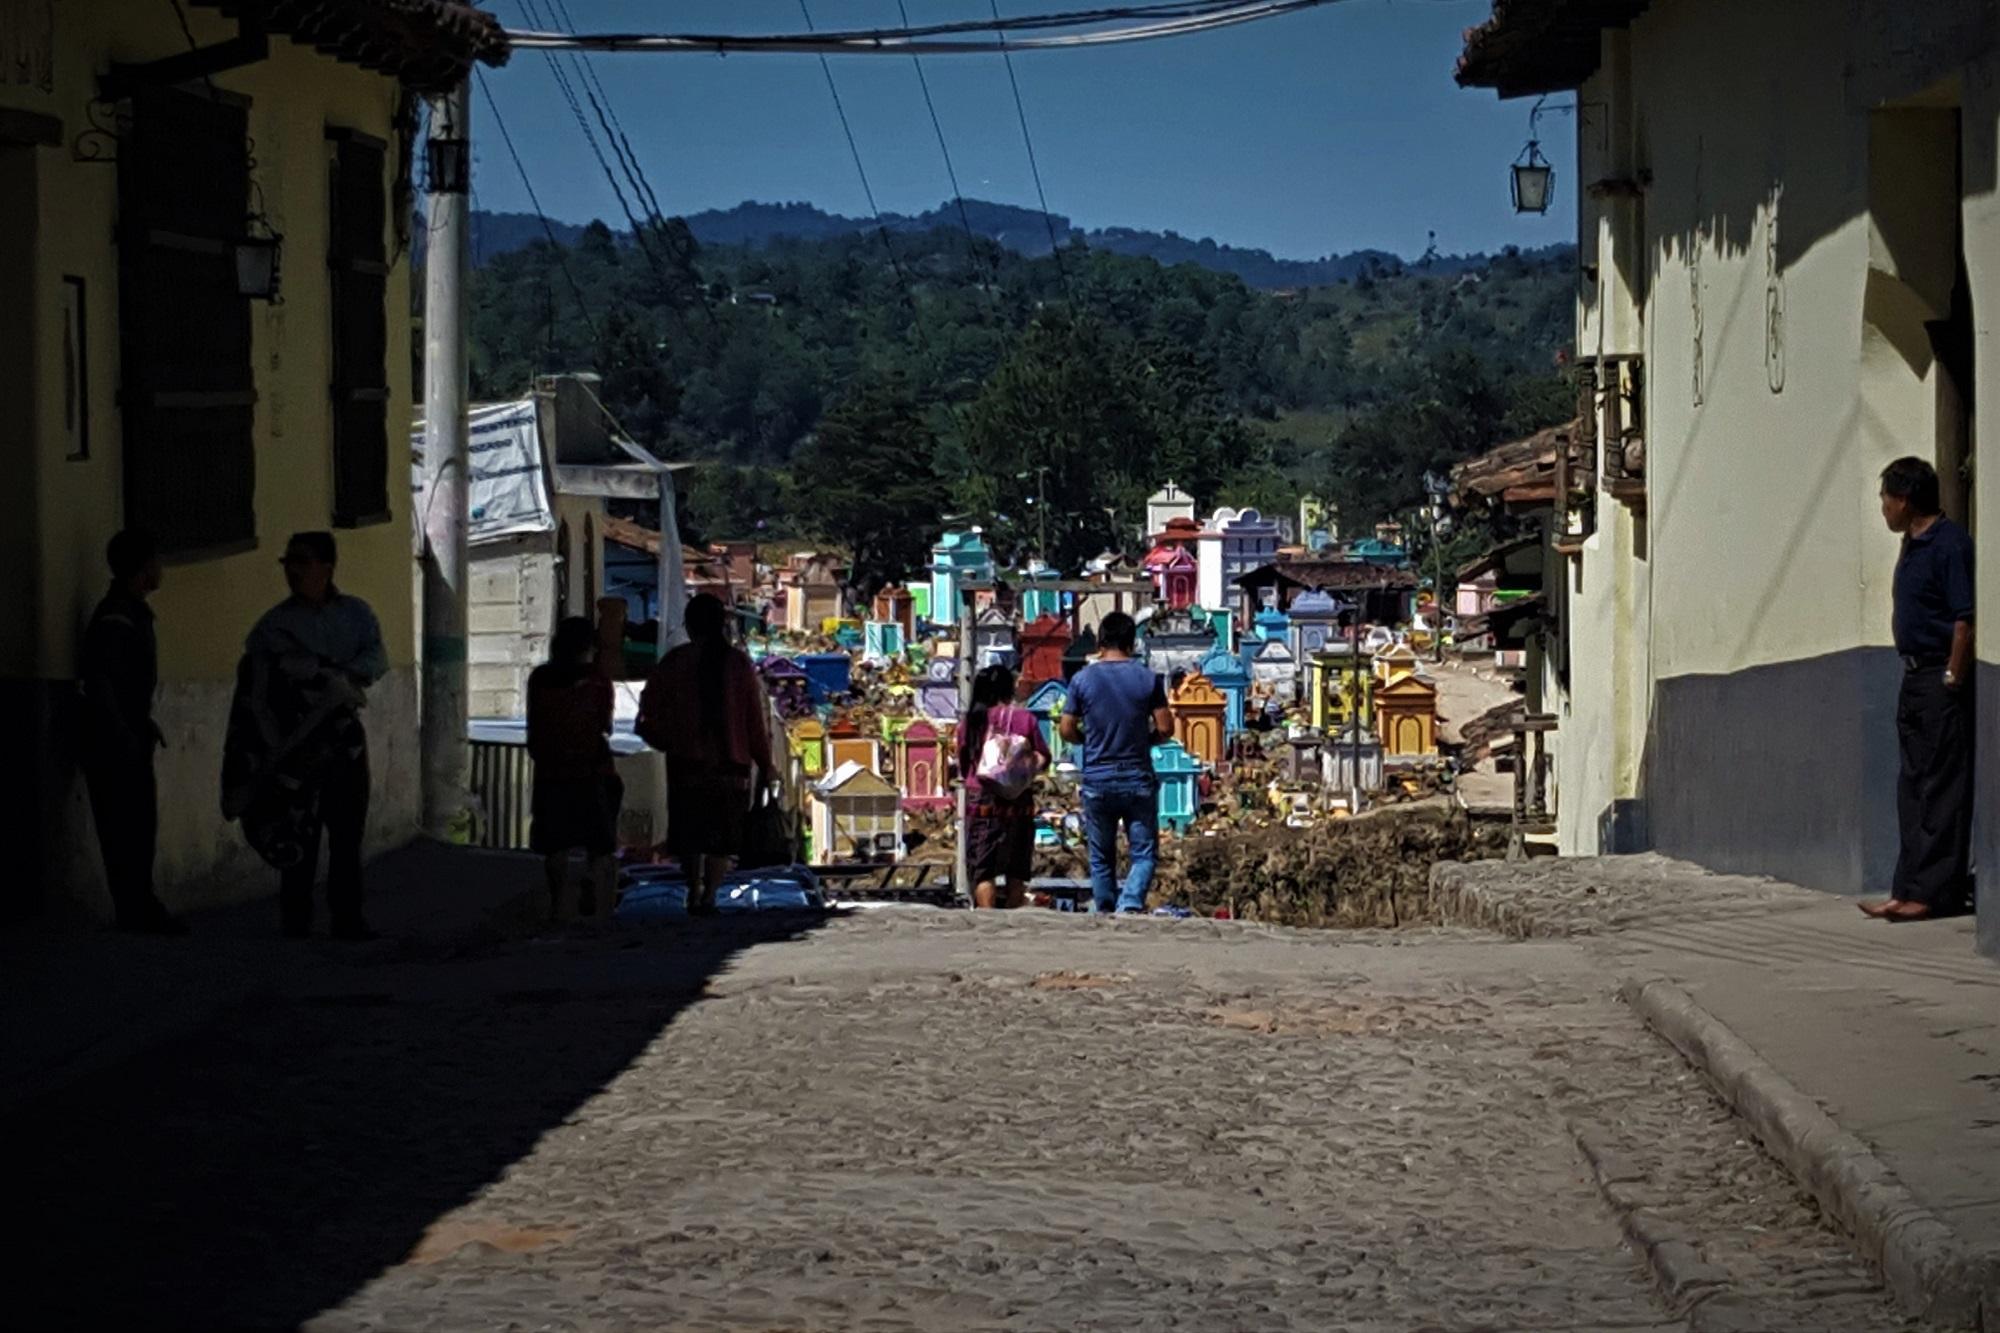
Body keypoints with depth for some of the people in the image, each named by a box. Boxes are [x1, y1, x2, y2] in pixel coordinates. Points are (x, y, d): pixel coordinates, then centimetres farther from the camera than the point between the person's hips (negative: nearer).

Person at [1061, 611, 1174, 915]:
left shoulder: (1082, 679, -3)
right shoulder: (1148, 678, -4)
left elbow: (1067, 730, 1)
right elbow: (1165, 728, -3)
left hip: (1097, 780, 1)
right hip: (1138, 780, -1)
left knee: (1101, 857, 12)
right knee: (1144, 852, 3)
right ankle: (1131, 902, -19)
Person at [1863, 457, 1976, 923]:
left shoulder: (1949, 544, -14)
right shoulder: (1912, 546, 16)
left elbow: (1965, 621, -18)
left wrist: (1951, 681, -18)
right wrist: (1915, 676, 15)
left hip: (1941, 680, -10)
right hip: (1914, 678, 10)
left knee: (1942, 788, -7)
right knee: (1913, 786, 10)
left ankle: (1936, 891, -7)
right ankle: (1909, 889, 13)